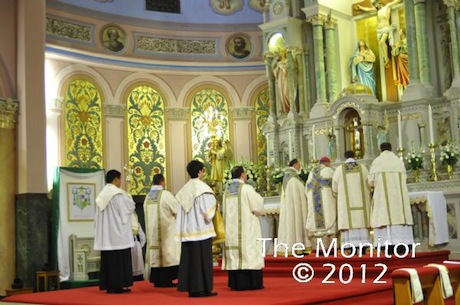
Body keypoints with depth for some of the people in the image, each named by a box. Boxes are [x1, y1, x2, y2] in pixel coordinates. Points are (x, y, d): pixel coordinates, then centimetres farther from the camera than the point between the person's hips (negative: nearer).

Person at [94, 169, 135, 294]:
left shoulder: (102, 195, 10)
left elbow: (99, 215, 13)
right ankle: (119, 285, -2)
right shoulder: (119, 194, -12)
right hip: (118, 232, -7)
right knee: (120, 259, -2)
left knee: (108, 259, 8)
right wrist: (128, 197, 11)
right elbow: (130, 207, -7)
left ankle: (109, 285, 9)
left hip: (105, 234, 7)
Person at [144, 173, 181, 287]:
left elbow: (147, 214, 13)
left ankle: (156, 280, 11)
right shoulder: (166, 194, -12)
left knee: (155, 255, 9)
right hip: (166, 231, -6)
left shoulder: (148, 196, 7)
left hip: (152, 231, 6)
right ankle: (166, 280, -2)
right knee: (167, 252, -2)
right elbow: (178, 209, -8)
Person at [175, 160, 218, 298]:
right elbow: (208, 210, -14)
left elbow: (181, 211, 8)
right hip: (202, 229, -6)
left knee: (190, 259, 7)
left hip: (188, 231, 6)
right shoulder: (203, 188, -10)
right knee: (203, 259, -1)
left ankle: (192, 289, 10)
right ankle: (204, 289, 2)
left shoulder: (184, 189, 8)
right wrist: (214, 206, 5)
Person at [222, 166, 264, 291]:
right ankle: (252, 283, -2)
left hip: (231, 228, 6)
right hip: (247, 228, -6)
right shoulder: (246, 188, -9)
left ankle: (236, 283, 6)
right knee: (248, 251, -2)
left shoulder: (227, 190, 9)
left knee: (234, 254, 6)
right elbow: (257, 207, -9)